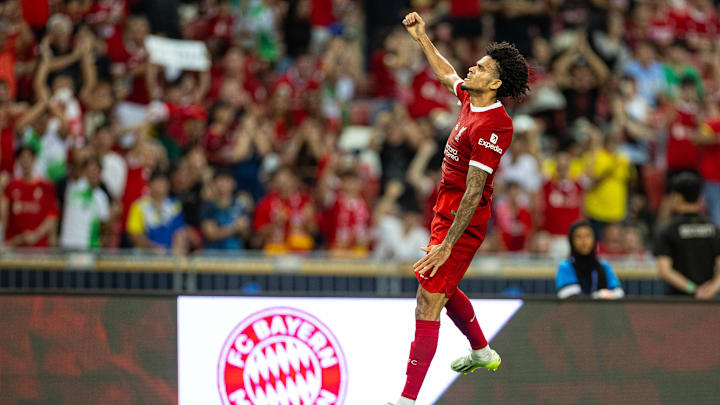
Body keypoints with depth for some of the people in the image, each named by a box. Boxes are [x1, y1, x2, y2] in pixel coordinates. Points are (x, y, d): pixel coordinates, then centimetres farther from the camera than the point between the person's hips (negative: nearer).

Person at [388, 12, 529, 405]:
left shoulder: (491, 128, -24)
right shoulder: (470, 97, 2)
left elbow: (474, 192, -25)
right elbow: (446, 73, 28)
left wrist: (447, 244, -26)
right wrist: (422, 38, 25)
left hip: (461, 222, -10)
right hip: (445, 211, 10)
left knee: (428, 303, -13)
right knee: (443, 289, 28)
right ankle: (483, 353, 48)